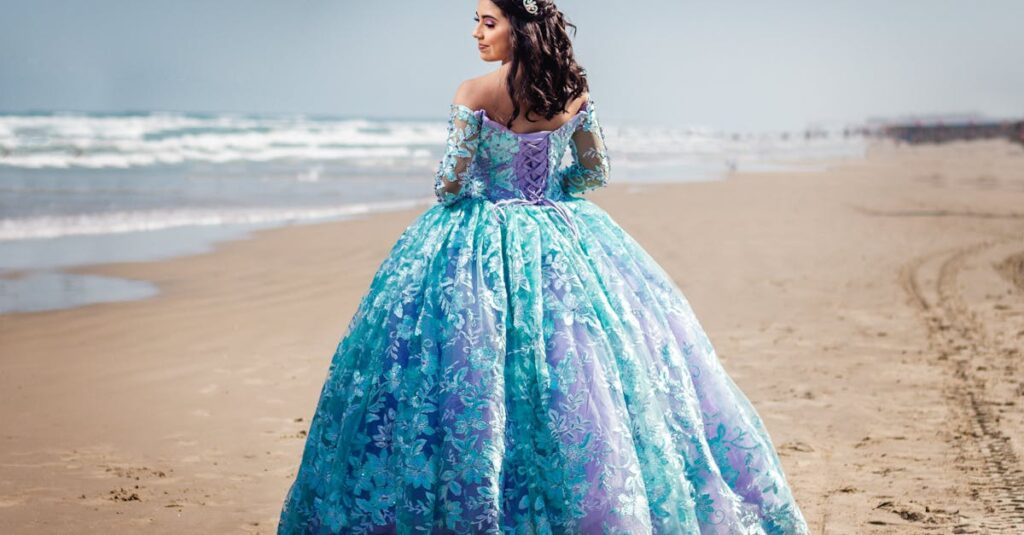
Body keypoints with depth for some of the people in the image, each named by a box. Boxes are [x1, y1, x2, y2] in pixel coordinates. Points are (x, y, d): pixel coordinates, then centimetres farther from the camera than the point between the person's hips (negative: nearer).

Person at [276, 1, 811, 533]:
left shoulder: (474, 94, -14)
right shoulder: (574, 93, -1)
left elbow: (450, 183, -13)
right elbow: (596, 172, 9)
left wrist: (447, 192, 9)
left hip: (480, 246, -4)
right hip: (561, 241, 4)